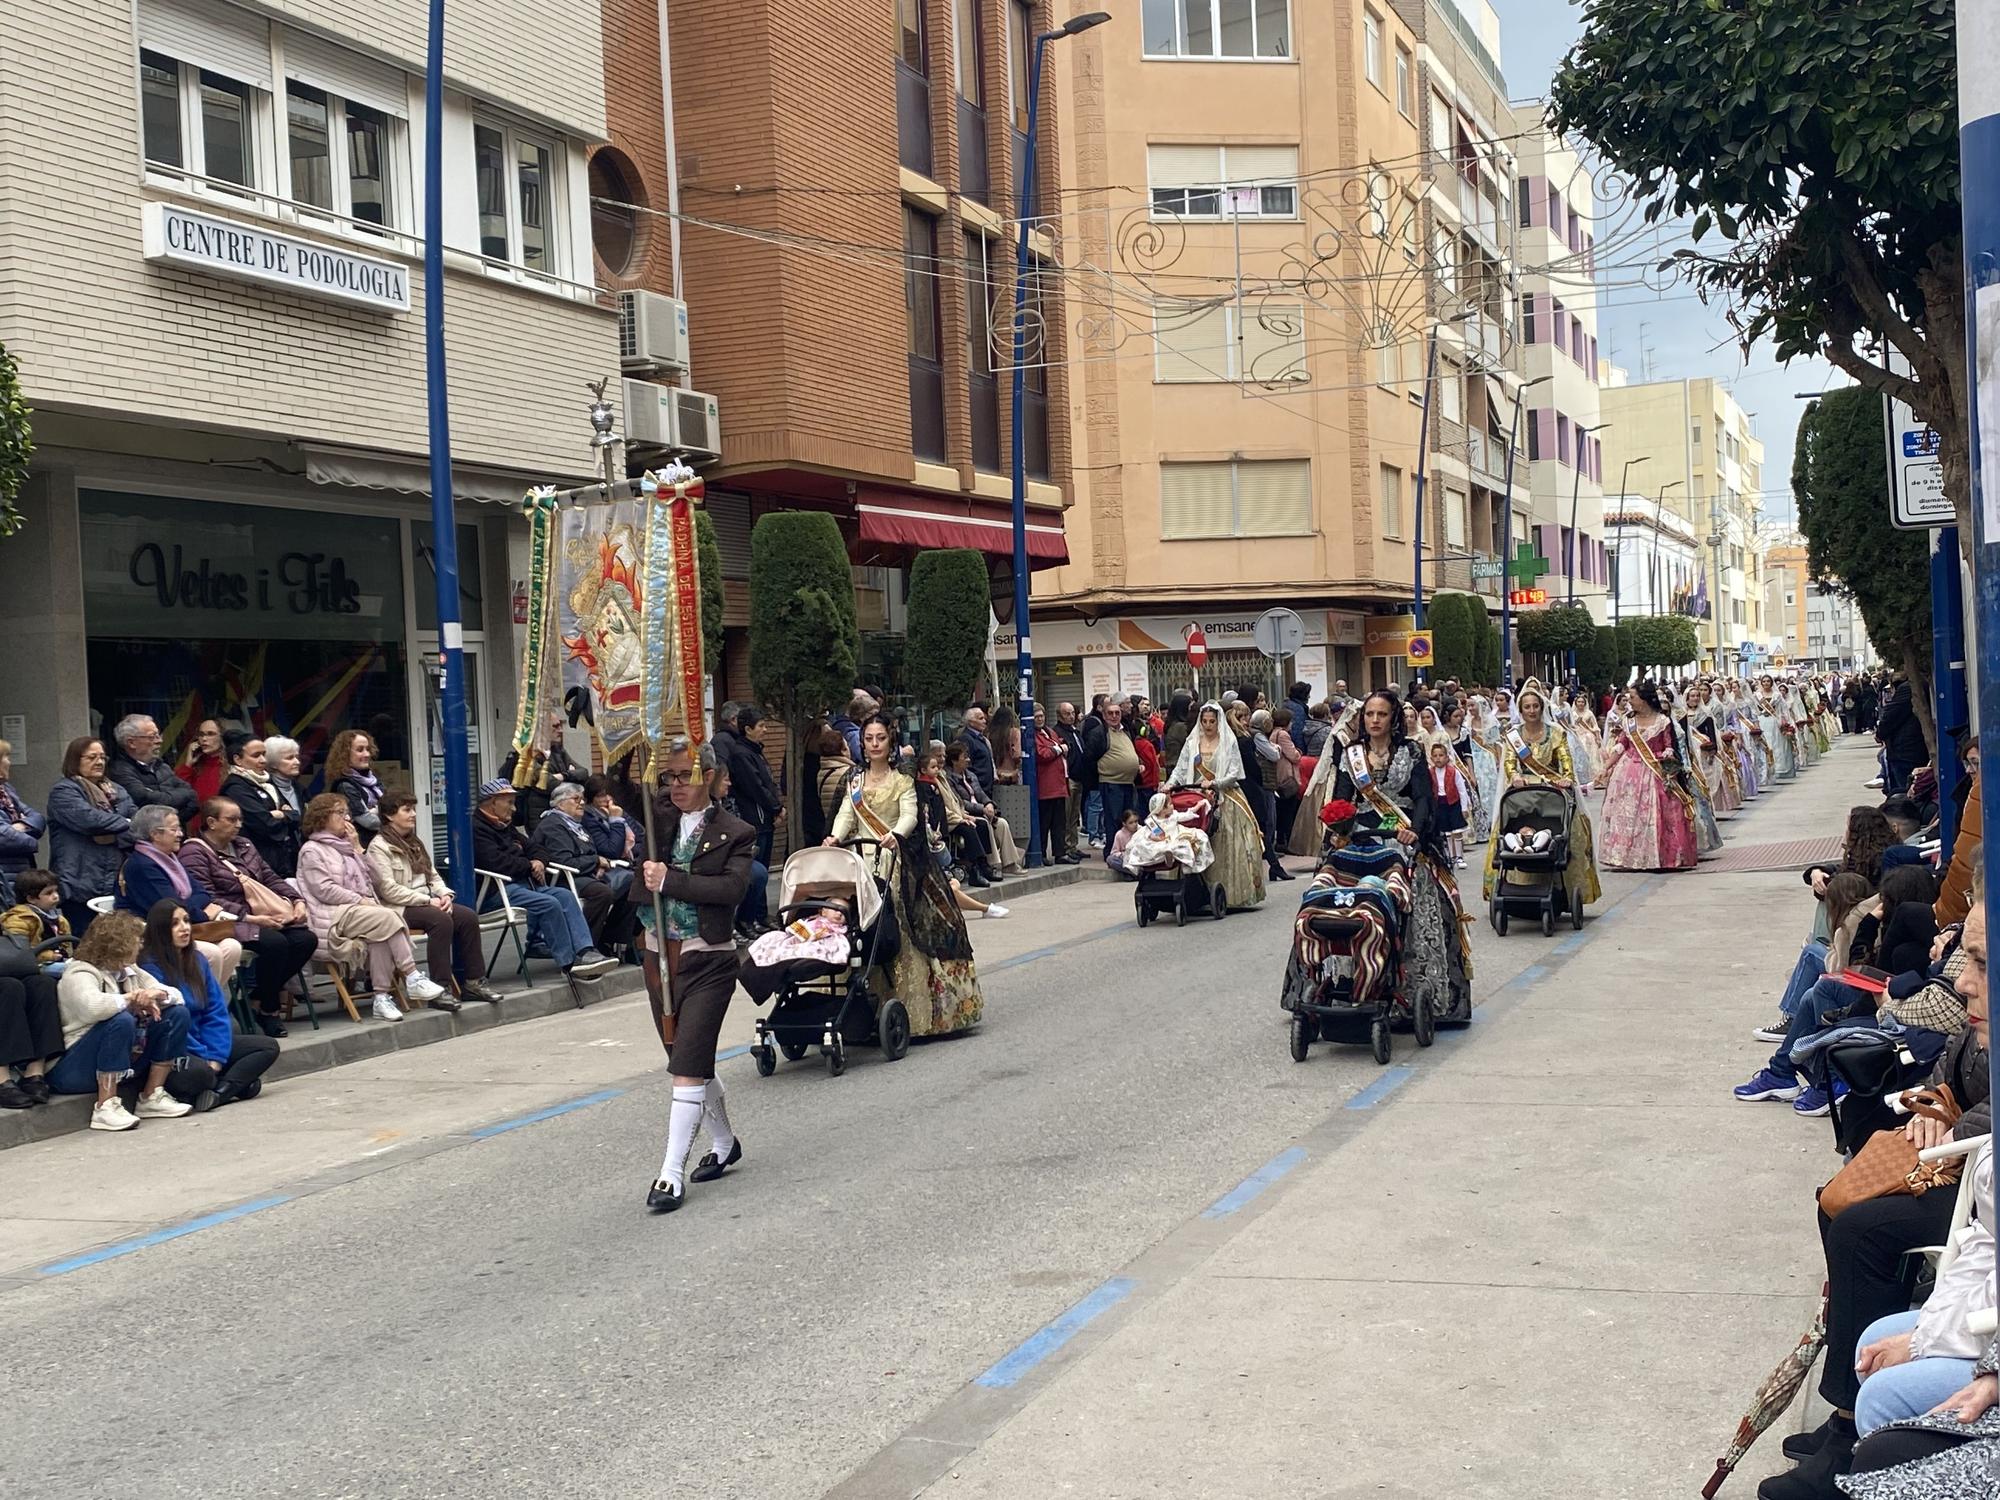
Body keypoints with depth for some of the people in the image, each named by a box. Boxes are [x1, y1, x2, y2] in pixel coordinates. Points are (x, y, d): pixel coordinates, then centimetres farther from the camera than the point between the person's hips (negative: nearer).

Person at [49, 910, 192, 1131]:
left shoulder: (129, 971, 10)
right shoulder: (80, 973, -15)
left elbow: (175, 995, 8)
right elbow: (91, 1007, -38)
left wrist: (156, 994, -15)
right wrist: (133, 997, -23)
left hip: (125, 1058, 8)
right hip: (75, 1069, -8)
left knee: (177, 1013, -2)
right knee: (121, 1020, -34)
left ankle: (152, 1097, -2)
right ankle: (106, 1107, -29)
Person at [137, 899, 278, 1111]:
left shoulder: (197, 960, 9)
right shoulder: (151, 967, -14)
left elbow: (216, 1011, 5)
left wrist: (215, 1058, -8)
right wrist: (204, 1056, -17)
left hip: (202, 1043, 9)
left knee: (268, 1047, -3)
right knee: (199, 1072, -40)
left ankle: (219, 1091, -21)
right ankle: (238, 1083, -13)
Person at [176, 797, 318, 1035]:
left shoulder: (244, 846, 21)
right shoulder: (194, 853, -5)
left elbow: (271, 878, 20)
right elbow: (207, 899, -16)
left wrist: (297, 901, 1)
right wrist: (249, 917, -23)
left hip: (262, 915, 8)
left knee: (306, 939, -15)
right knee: (275, 943, -32)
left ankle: (257, 1000, -4)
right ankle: (268, 1009, -11)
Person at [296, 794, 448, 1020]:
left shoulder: (344, 846, 26)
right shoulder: (312, 850, 3)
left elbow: (371, 881, 21)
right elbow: (324, 889, -10)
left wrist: (357, 848, 13)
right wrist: (360, 900, -15)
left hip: (357, 909, 7)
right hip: (332, 916, -7)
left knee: (381, 932, -27)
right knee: (387, 917, -28)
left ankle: (382, 996, -33)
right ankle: (412, 979, -28)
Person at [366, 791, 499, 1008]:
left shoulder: (415, 843, 21)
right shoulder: (378, 847, -5)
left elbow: (433, 876, 20)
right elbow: (389, 889, -15)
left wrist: (444, 894, -2)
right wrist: (428, 901, -18)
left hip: (426, 903, 8)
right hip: (398, 908, -8)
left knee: (468, 916, -16)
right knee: (441, 920, -33)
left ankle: (473, 982, -14)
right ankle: (441, 988, -31)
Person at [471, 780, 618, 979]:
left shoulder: (506, 826, 24)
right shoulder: (476, 828, -9)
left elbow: (532, 849, 29)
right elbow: (496, 862, -21)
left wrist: (539, 863, 4)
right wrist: (529, 865, -7)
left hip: (523, 882, 10)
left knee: (564, 895, -12)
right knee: (548, 904, -26)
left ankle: (584, 951, -22)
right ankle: (568, 963, -21)